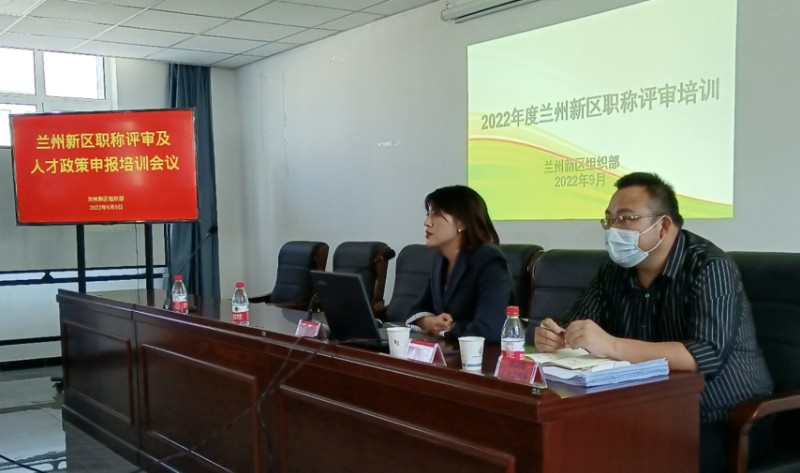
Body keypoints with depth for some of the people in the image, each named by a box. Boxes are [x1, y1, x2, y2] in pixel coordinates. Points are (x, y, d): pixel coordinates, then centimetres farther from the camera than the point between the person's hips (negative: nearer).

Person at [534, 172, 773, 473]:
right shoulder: (615, 271, 3)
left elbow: (708, 356, -30)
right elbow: (576, 331, 4)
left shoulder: (710, 268, -17)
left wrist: (612, 347, -38)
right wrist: (554, 338, -21)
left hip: (725, 421, -5)